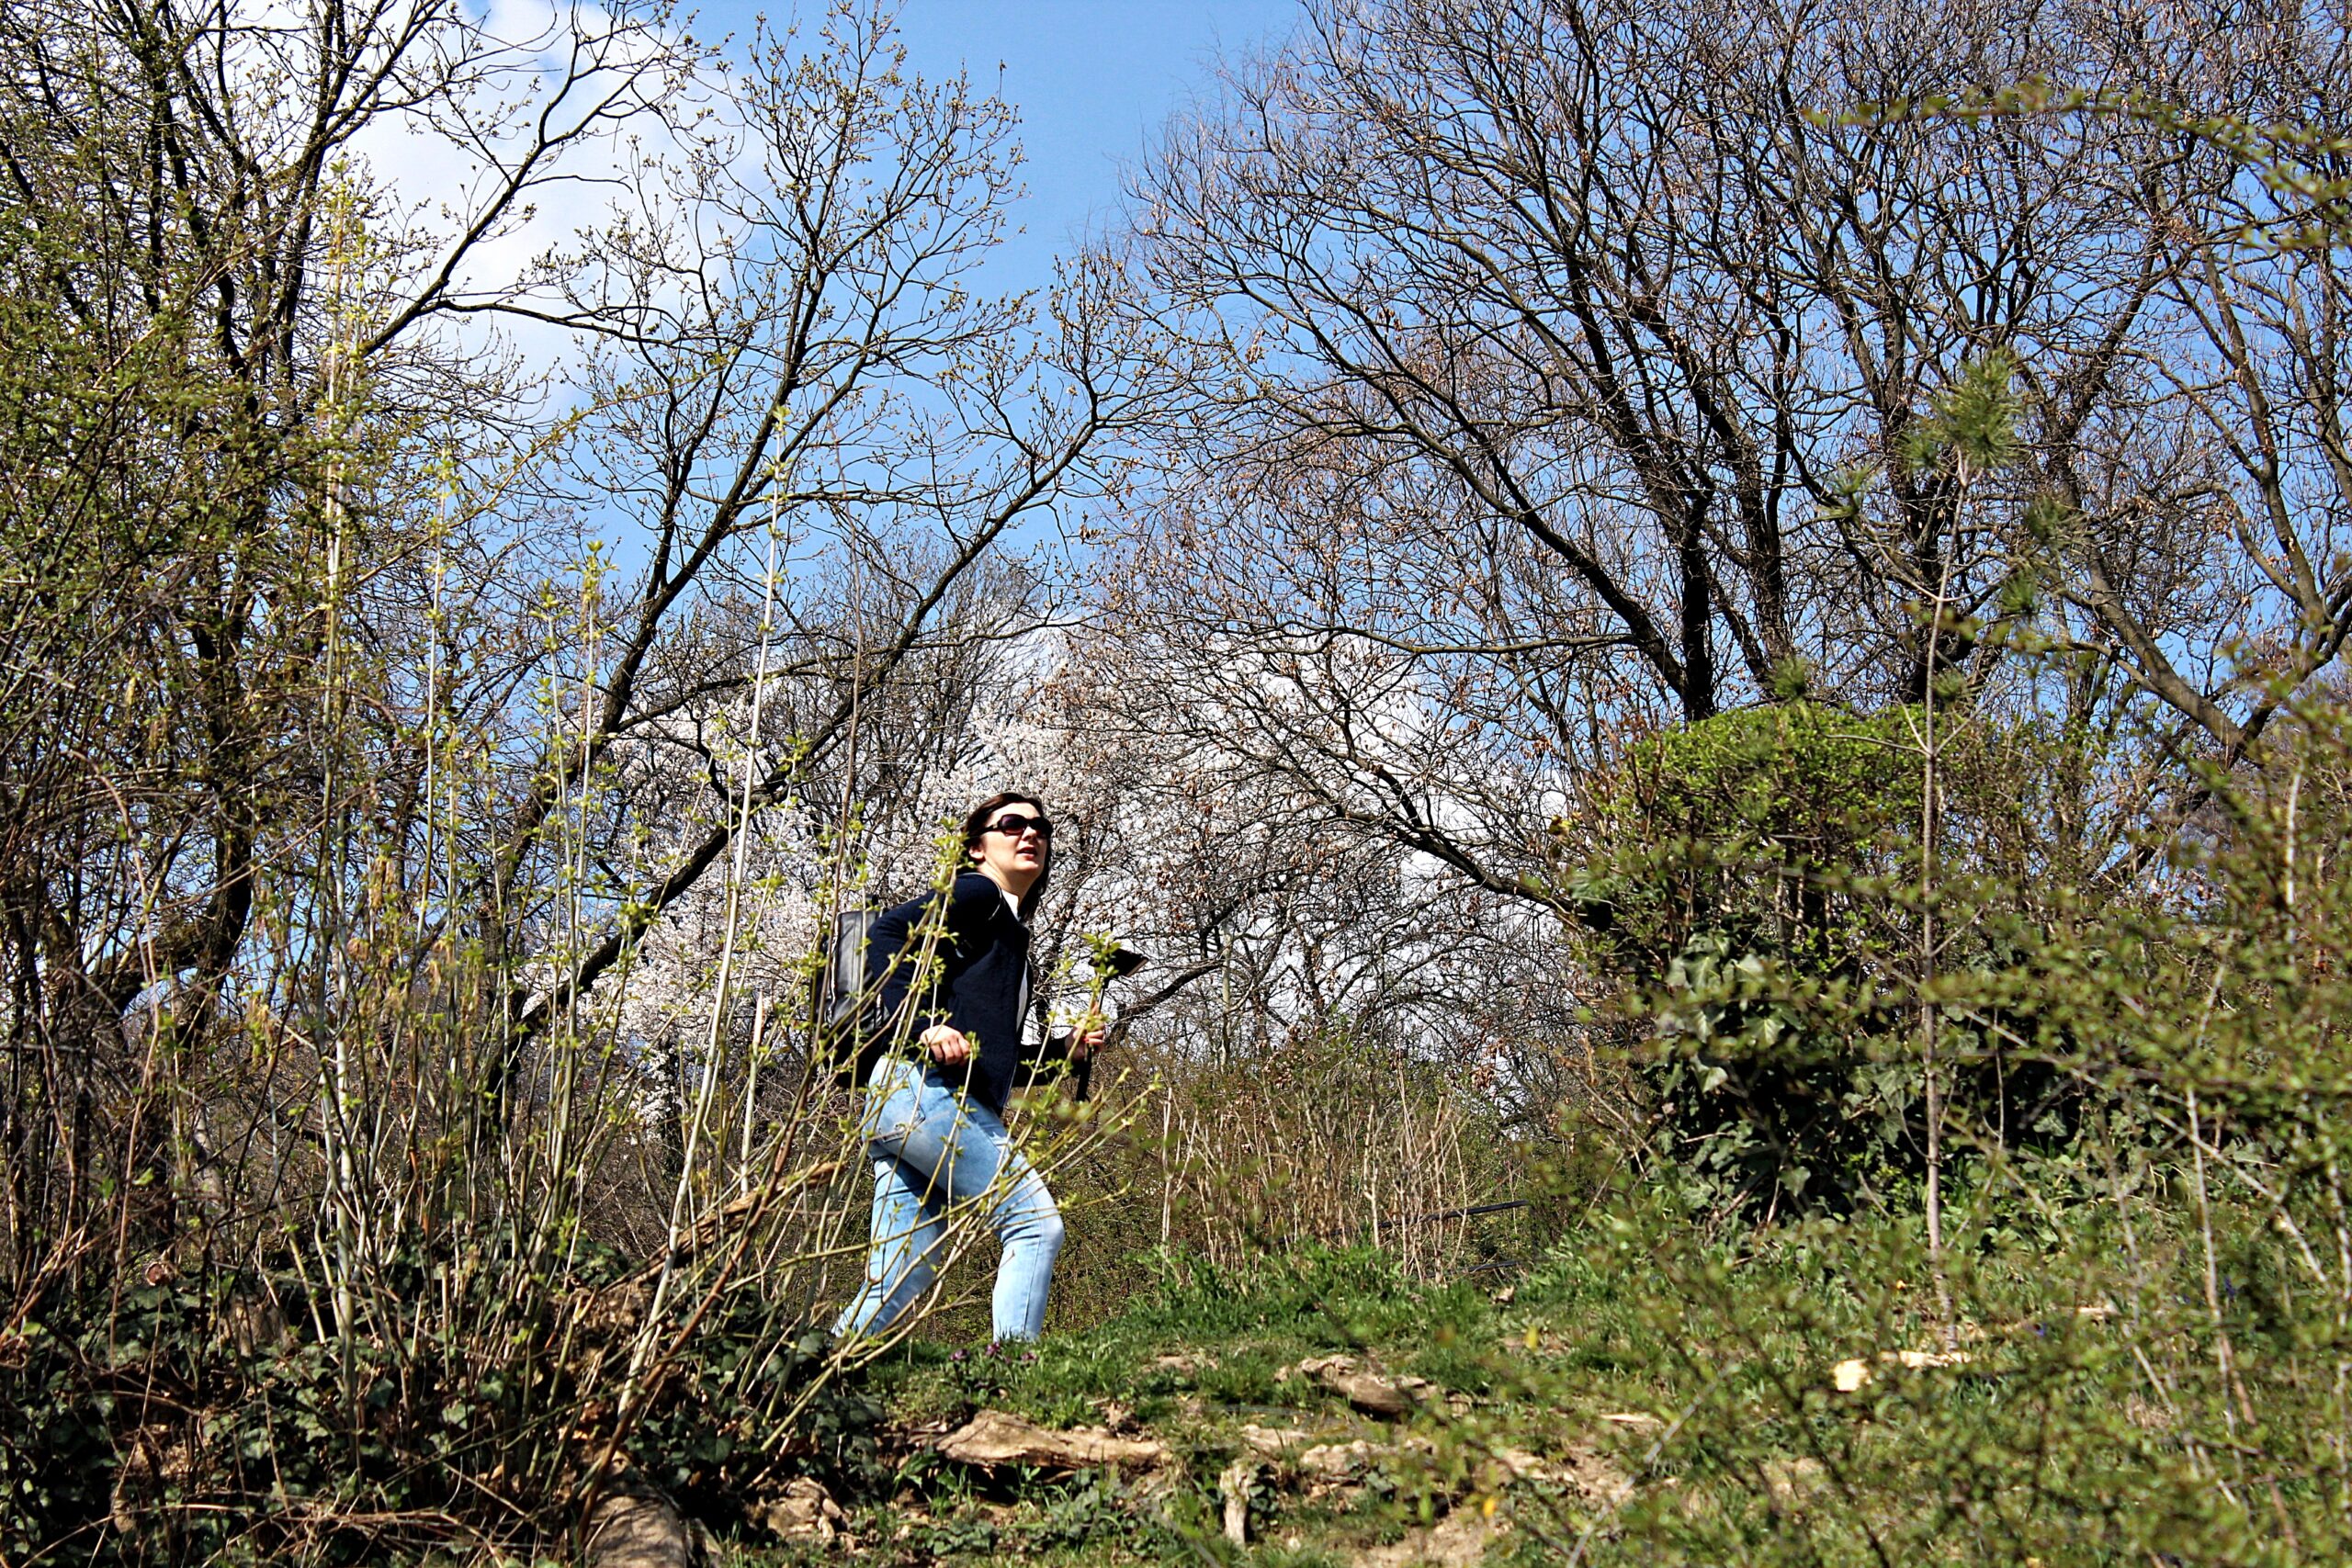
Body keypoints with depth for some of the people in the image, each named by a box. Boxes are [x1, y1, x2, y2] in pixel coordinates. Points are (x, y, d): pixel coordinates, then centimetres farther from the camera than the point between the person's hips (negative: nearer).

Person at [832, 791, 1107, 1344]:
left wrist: (1067, 1050, 19)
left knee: (893, 1291, 5)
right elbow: (885, 933, -14)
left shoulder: (1011, 933, 28)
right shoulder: (977, 893, 3)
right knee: (1035, 1223, -10)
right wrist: (922, 1023, -22)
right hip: (924, 1091, -9)